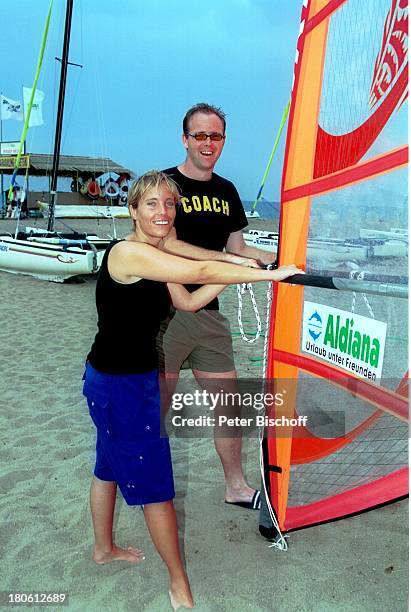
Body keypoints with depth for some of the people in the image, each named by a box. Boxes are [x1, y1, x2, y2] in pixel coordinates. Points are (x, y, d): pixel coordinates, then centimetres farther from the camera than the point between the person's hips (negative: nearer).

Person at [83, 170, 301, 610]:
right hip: (121, 384, -10)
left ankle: (104, 548, 48)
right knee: (156, 483, 2)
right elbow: (201, 272, -28)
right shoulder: (128, 252, -22)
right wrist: (269, 275, -23)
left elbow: (188, 301, 9)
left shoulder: (154, 260, 8)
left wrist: (236, 272, 0)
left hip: (136, 376, 10)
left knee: (111, 465, 25)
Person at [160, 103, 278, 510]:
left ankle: (236, 488, 28)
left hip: (209, 313, 6)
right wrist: (227, 259, -23)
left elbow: (236, 247, 17)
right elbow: (167, 245, -18)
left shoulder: (226, 191, 13)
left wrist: (284, 259, 3)